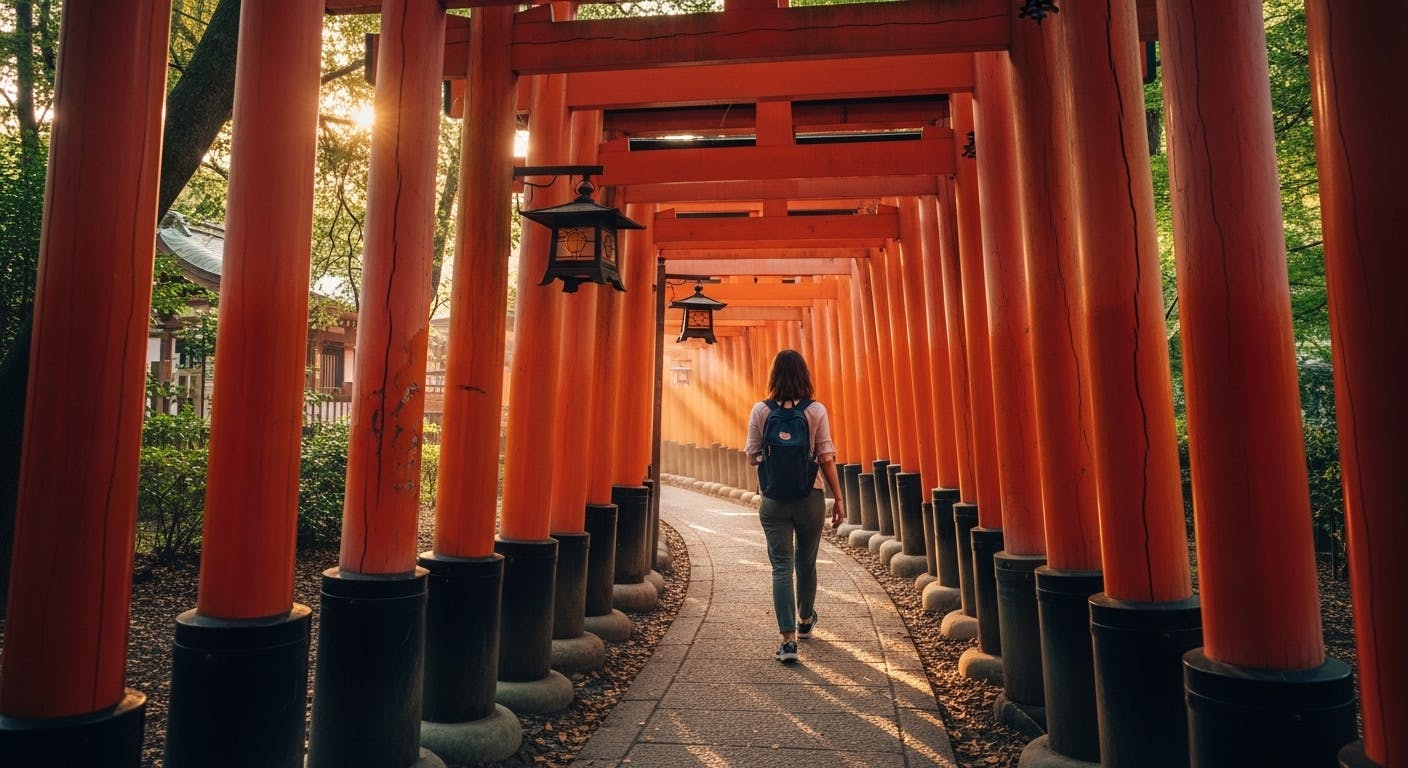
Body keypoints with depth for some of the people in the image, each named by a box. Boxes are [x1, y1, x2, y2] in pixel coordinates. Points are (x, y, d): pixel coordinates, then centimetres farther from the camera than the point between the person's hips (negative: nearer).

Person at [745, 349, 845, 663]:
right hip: (810, 497, 1)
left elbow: (752, 456, 0)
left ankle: (788, 639, -4)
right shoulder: (816, 410, -7)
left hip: (774, 499, 0)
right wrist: (839, 499, 0)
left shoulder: (760, 411, -4)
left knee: (782, 567, 3)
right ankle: (805, 620, 41)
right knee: (806, 563, 19)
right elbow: (826, 459, -8)